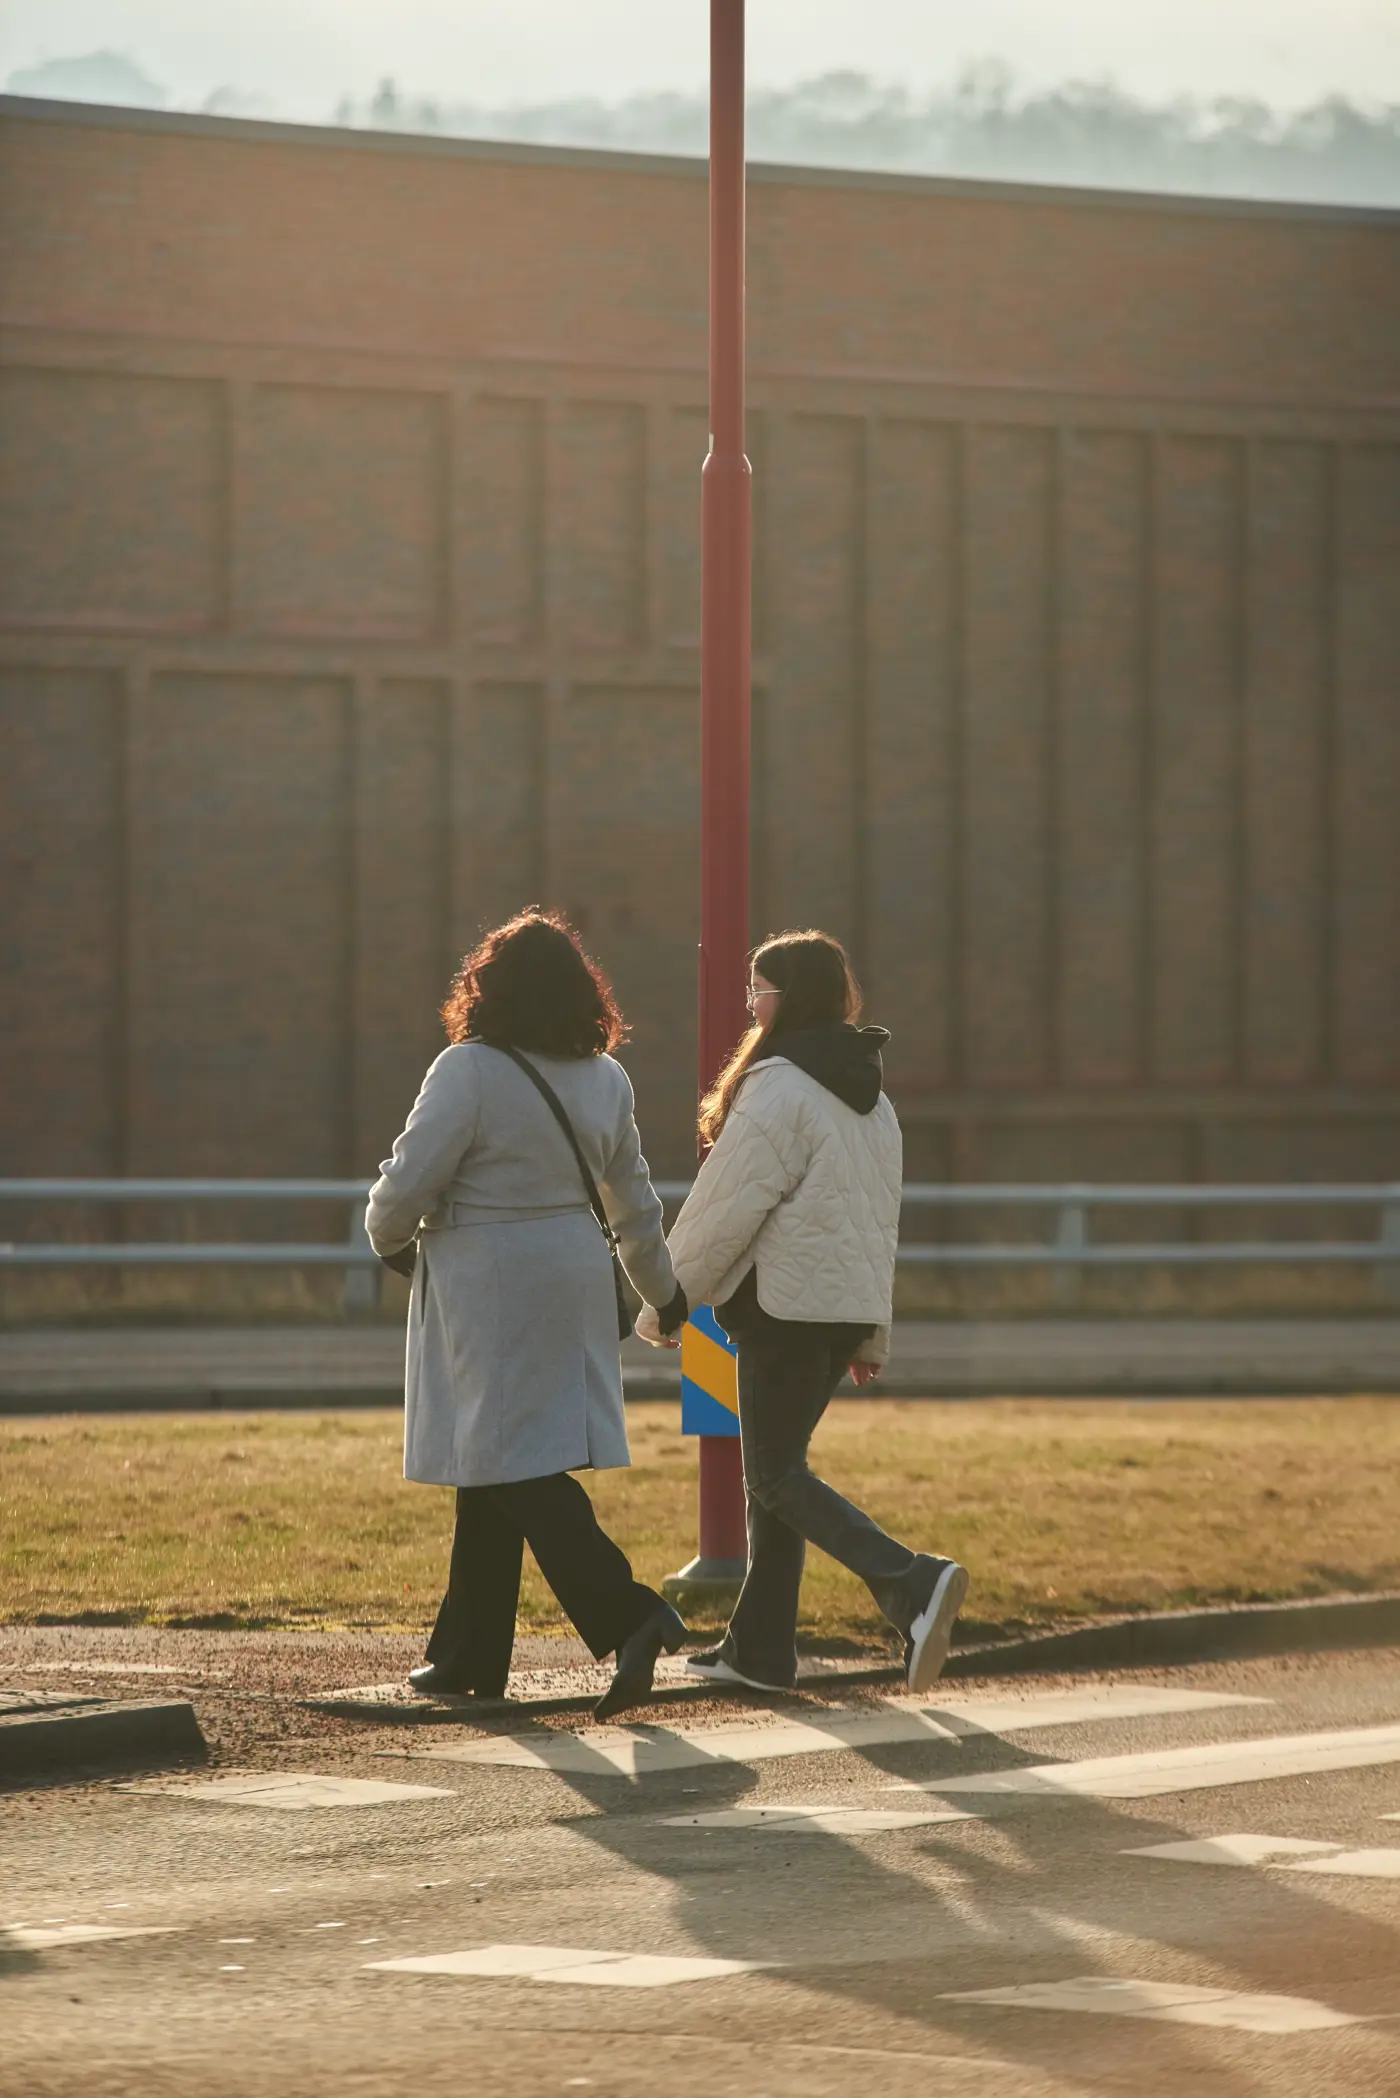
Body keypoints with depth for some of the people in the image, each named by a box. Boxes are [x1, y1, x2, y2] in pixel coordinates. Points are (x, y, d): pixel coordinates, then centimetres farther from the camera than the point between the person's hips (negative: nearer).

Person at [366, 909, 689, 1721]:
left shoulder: (469, 1072, -14)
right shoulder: (607, 1080, 7)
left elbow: (410, 1178, -14)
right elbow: (634, 1201, 16)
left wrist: (389, 1236, 7)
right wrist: (661, 1289, 29)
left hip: (486, 1286, -7)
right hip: (572, 1281, 7)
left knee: (515, 1469, -8)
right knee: (492, 1471, 15)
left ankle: (630, 1614, -22)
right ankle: (468, 1655, 20)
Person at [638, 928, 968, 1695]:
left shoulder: (777, 1090, -14)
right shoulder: (869, 1097, 15)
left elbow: (726, 1210, -14)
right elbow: (881, 1219, 19)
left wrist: (664, 1304, -5)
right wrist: (872, 1335, 23)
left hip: (787, 1307, -9)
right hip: (848, 1306, 9)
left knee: (776, 1474, -7)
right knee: (775, 1468, 14)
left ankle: (912, 1582, -25)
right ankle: (758, 1647, 14)